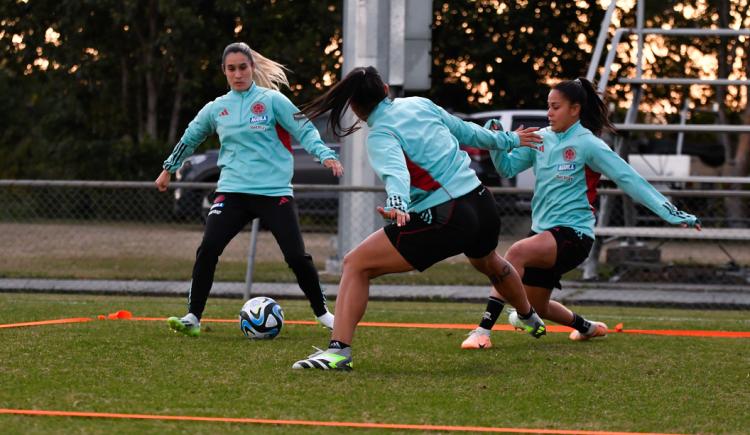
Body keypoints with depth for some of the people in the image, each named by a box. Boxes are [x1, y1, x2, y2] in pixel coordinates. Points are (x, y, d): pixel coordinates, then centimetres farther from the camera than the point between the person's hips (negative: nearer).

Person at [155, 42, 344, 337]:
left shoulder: (272, 100, -1)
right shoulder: (216, 108, 10)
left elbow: (304, 130, -2)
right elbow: (189, 139, 25)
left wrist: (325, 155, -17)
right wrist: (168, 169, 34)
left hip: (274, 191, -2)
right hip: (232, 191, 2)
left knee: (297, 257, -4)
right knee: (207, 249, -16)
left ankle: (322, 313, 18)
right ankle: (193, 317, -7)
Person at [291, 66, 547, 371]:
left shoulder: (381, 135, -9)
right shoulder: (420, 104, 10)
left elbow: (396, 171, -30)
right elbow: (467, 131, 23)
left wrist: (397, 203, -48)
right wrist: (508, 139, 39)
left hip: (443, 220, -8)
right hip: (483, 205, 8)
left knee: (355, 265, -5)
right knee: (488, 263, 41)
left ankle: (339, 350, -19)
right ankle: (530, 319, 68)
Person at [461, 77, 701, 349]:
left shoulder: (588, 144, -10)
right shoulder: (542, 138, 8)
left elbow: (629, 180, -13)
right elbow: (508, 167, 12)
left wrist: (669, 212, -19)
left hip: (573, 233, -8)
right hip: (543, 232, 8)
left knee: (517, 252, -34)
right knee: (536, 306, 15)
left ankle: (484, 330, -36)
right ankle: (588, 327, 46)